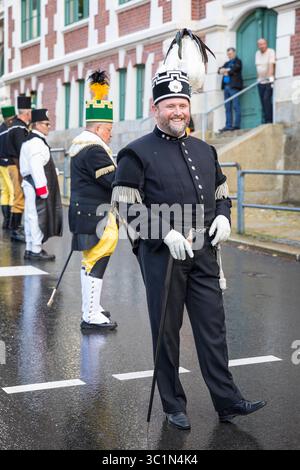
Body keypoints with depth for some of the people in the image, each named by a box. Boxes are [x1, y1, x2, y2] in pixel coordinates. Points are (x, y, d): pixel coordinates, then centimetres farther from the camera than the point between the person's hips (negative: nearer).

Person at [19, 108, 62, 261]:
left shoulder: (30, 141, 18)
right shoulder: (36, 142, -16)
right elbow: (36, 167, -22)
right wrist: (42, 188, -23)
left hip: (31, 184, 11)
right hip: (36, 184, -11)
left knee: (31, 217, 13)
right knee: (37, 216, -6)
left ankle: (30, 249, 20)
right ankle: (36, 250, -2)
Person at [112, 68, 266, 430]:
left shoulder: (204, 151, 15)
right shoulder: (137, 153, -4)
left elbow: (221, 192, 24)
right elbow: (125, 203, -10)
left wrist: (223, 215, 1)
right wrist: (167, 232, -19)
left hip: (203, 253, 5)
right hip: (161, 254, -5)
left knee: (212, 326, 7)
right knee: (166, 330, 5)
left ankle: (226, 400, 16)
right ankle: (173, 406, 18)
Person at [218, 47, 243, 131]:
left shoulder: (238, 61, 5)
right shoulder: (227, 63, 25)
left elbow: (235, 69, -11)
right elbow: (219, 70, 14)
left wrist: (225, 71, 1)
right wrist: (225, 70, -6)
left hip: (234, 86, -7)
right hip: (226, 86, 7)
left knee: (236, 106, -8)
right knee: (227, 107, 3)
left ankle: (237, 125, -9)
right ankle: (228, 125, 3)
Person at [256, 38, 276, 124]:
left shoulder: (271, 52, -9)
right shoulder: (257, 53, 13)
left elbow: (271, 65, -22)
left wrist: (270, 77, -33)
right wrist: (258, 77, 16)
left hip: (269, 81, -6)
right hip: (261, 82, 6)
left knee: (267, 99, -17)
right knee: (263, 101, 4)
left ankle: (269, 120, -16)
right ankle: (265, 120, 7)